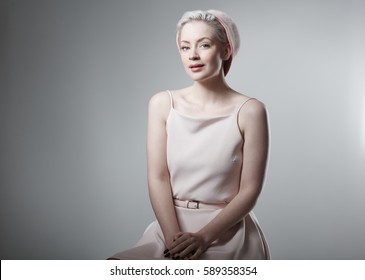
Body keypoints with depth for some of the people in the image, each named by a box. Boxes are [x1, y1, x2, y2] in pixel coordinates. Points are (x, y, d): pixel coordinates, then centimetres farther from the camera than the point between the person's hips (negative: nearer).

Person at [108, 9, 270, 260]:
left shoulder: (249, 110, -7)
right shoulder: (162, 104, 1)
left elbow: (250, 190, -7)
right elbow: (158, 178, -3)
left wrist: (204, 237, -17)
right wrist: (173, 236, -16)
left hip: (226, 233, -2)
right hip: (170, 229, 3)